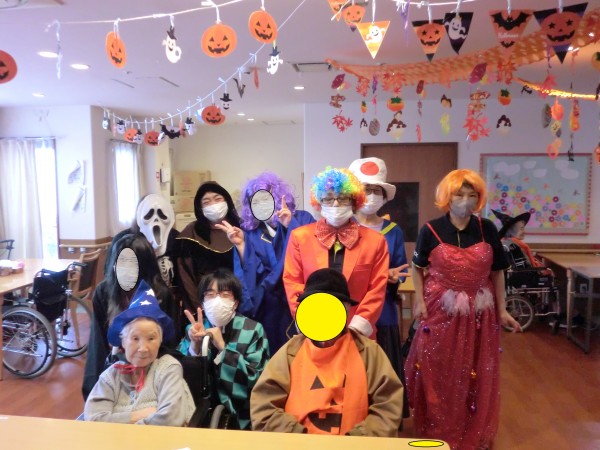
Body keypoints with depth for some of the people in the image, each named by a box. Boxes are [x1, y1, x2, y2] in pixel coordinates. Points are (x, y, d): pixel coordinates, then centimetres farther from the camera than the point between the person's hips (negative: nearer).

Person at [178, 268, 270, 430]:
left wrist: (223, 347, -16)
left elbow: (258, 379, -11)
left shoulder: (253, 330, -3)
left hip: (240, 418, -2)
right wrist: (194, 345, -14)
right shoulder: (195, 328, 6)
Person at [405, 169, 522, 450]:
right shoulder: (431, 230, -8)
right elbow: (417, 268, 3)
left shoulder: (487, 229, -3)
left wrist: (501, 310, 3)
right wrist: (419, 301, -7)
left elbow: (497, 271, 5)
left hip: (479, 314, 2)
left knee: (476, 377, 12)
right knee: (436, 374, 7)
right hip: (440, 311, -1)